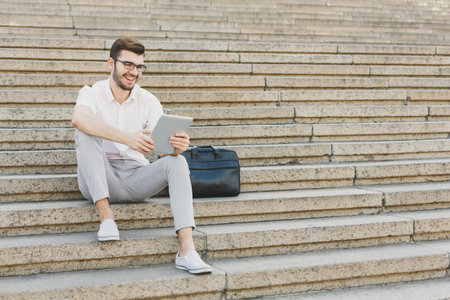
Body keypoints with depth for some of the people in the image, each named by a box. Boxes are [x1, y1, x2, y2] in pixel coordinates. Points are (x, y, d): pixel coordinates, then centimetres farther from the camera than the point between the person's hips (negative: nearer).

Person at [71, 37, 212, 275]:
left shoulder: (149, 101, 5)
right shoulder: (92, 93, -3)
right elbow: (79, 118, -30)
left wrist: (176, 147, -33)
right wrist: (127, 138, -43)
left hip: (135, 178, 2)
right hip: (98, 182, -2)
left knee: (177, 162, -24)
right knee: (85, 134, -26)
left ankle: (187, 251, -37)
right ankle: (105, 217, -29)